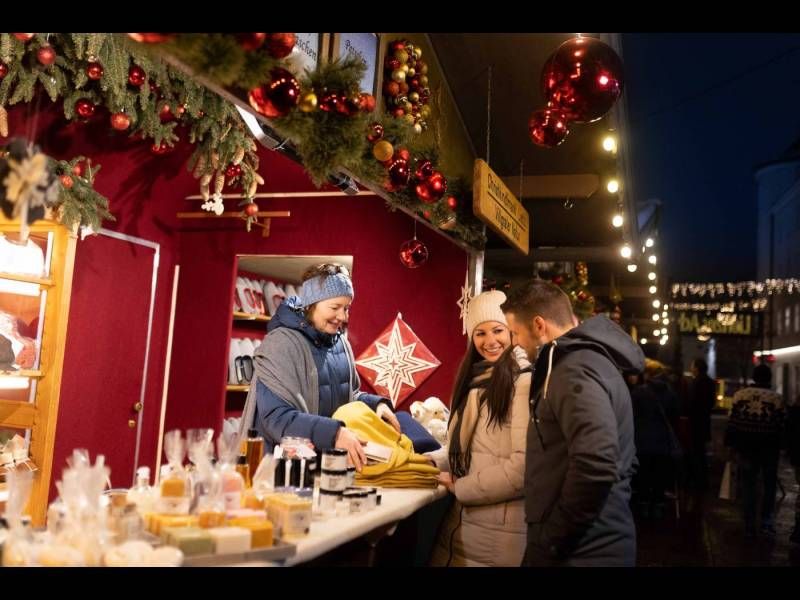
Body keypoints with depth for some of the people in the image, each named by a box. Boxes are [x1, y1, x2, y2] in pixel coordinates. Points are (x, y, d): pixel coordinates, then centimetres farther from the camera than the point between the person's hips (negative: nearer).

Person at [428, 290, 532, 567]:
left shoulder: (524, 381, -15)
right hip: (462, 518, 7)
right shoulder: (475, 378, 10)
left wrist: (460, 487, -13)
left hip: (501, 528, -7)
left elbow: (525, 465, -23)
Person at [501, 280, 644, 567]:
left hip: (580, 550, -10)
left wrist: (551, 540, -20)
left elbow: (595, 468, -33)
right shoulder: (588, 358, 13)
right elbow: (619, 459, 20)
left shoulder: (574, 370, -20)